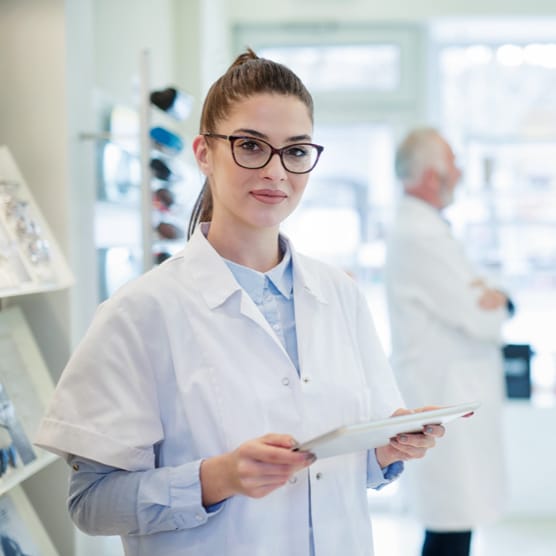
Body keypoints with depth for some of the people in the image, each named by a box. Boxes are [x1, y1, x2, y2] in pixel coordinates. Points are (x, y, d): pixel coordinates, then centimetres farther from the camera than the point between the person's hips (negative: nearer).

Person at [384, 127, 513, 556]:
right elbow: (481, 322, -20)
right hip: (446, 407, -10)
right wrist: (494, 305, 1)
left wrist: (494, 298, -7)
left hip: (450, 400, 10)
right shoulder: (422, 237, -19)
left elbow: (479, 303, 15)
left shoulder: (423, 227, 14)